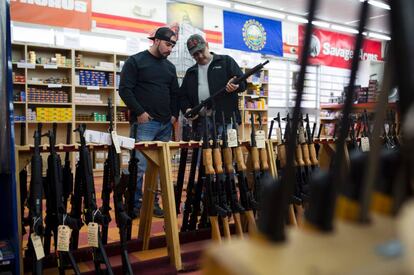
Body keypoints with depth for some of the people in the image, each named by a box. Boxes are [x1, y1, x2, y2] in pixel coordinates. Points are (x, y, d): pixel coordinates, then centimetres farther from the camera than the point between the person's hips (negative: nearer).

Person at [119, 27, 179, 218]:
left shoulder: (170, 67, 18)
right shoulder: (135, 61, 0)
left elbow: (175, 93, 23)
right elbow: (125, 90, -7)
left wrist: (174, 114, 9)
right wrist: (139, 112, -13)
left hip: (165, 124, 6)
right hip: (144, 122, -6)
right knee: (141, 166, -8)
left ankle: (153, 202, 18)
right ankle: (135, 204, 4)